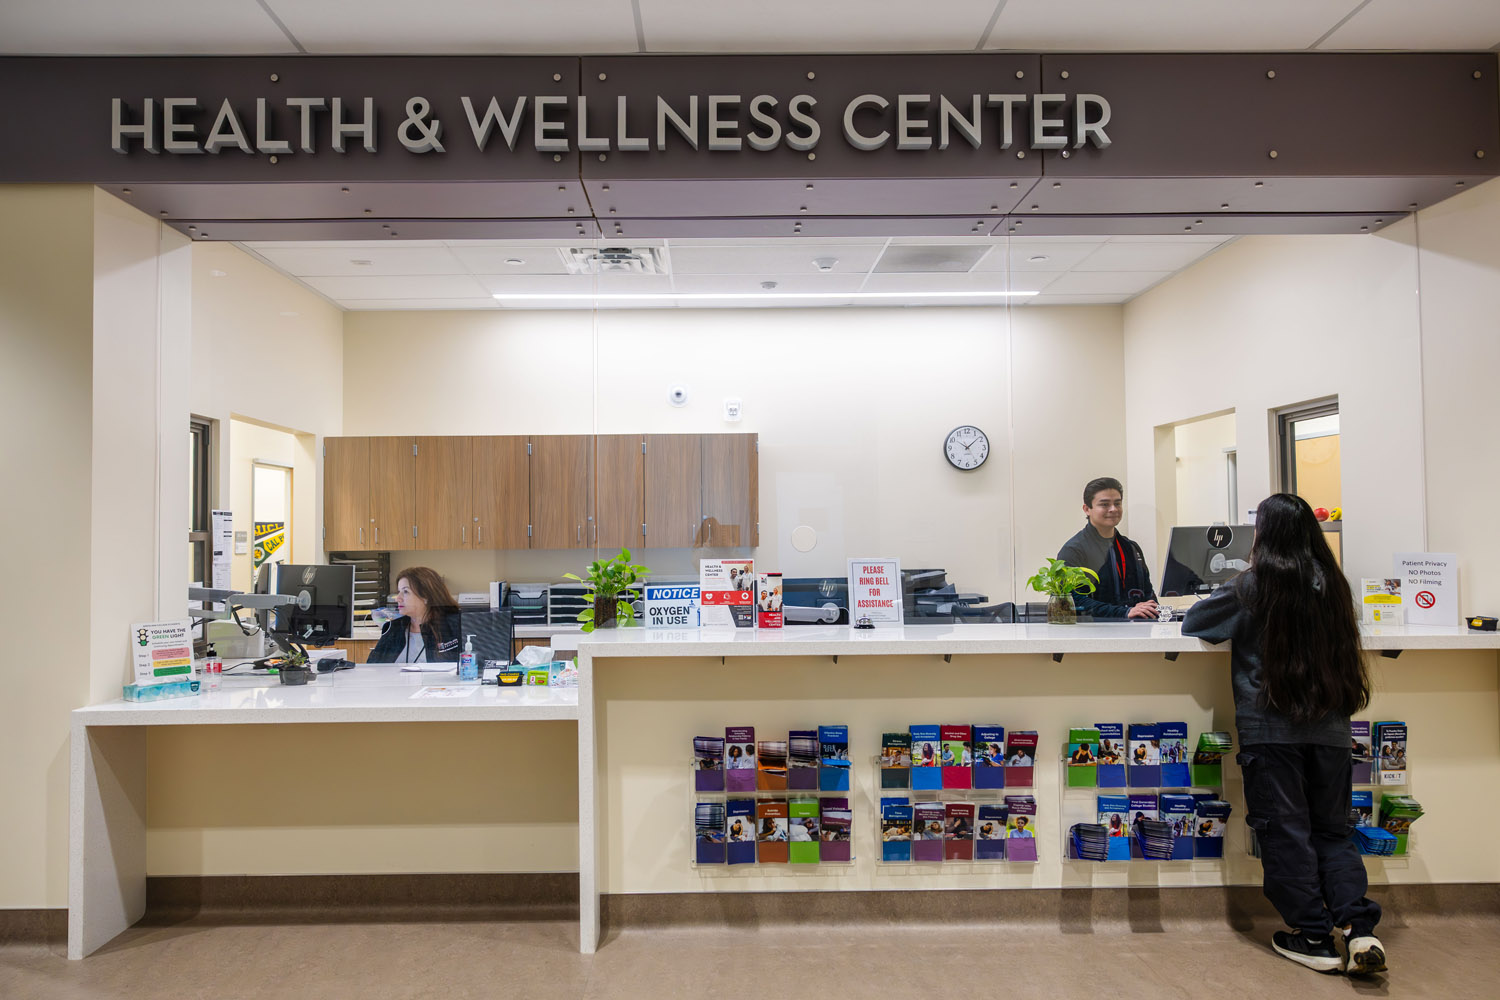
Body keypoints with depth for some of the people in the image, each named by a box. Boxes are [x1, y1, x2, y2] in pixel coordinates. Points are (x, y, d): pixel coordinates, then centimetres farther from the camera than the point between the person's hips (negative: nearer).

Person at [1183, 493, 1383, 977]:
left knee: (1285, 832, 3)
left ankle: (1315, 939, 6)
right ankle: (1359, 927, 0)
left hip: (1270, 730, -5)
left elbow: (1193, 623, 0)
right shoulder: (1331, 584, 6)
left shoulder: (1253, 587, -7)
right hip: (1329, 729, 5)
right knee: (1332, 831, 14)